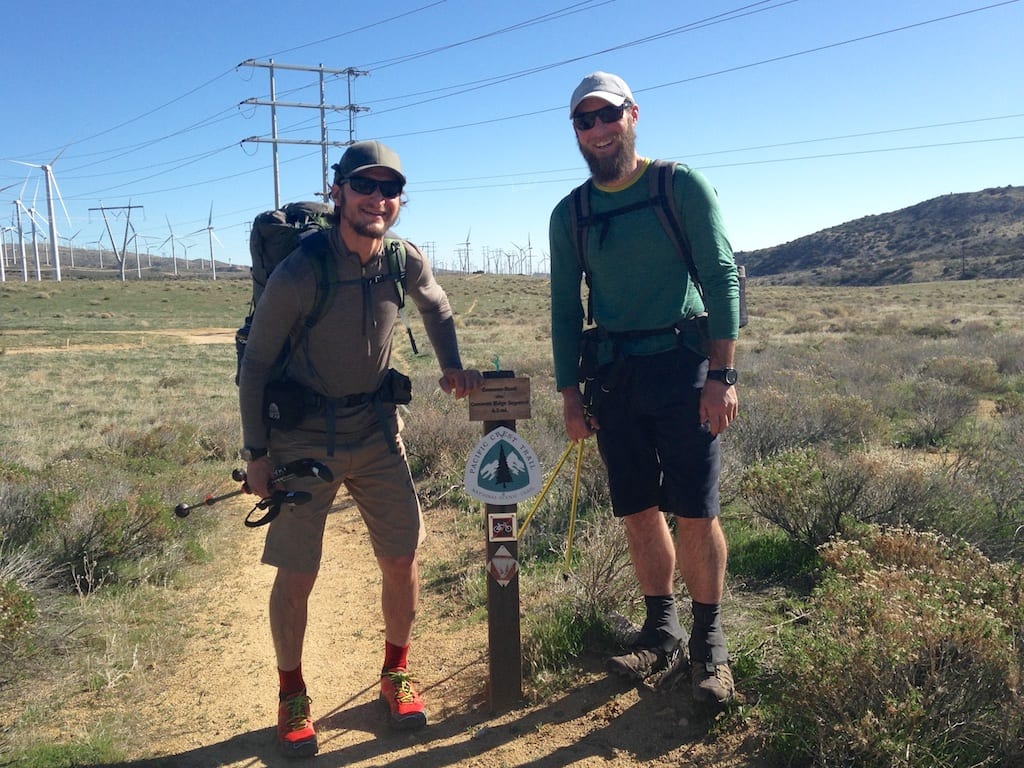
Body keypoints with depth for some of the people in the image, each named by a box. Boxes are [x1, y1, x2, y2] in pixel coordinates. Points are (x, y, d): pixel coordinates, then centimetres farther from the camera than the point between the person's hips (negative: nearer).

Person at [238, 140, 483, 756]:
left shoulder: (407, 262, -8)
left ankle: (397, 674, 28)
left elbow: (437, 308, 16)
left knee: (403, 556, 4)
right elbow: (256, 365, -10)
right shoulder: (297, 276, -20)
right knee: (297, 574, 0)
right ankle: (293, 696, 24)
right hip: (304, 436, -3)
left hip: (377, 429, 4)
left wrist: (452, 366, 2)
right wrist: (256, 454, -7)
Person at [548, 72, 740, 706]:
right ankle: (662, 634, 25)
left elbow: (722, 276, -6)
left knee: (696, 514, -3)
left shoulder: (682, 186, 0)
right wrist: (570, 393, 6)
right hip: (614, 374, 4)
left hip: (683, 366, -3)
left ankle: (709, 645, 15)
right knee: (639, 512, 8)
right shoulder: (570, 215, 10)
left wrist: (722, 375, -14)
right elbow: (566, 308, 12)